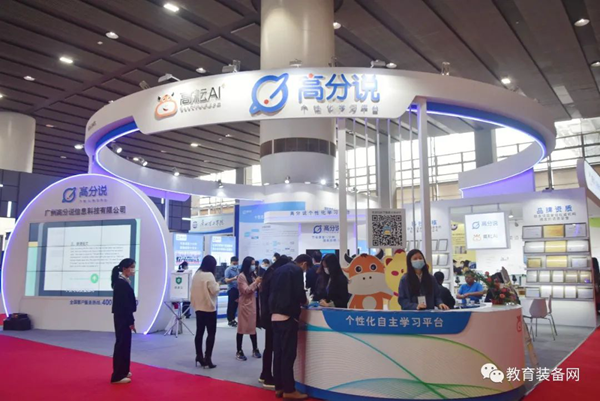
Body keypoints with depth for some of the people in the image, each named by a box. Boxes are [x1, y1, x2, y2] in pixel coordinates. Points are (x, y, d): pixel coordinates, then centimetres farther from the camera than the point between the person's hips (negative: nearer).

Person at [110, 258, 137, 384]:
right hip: (122, 318, -10)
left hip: (124, 318, 10)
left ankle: (122, 371, 29)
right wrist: (131, 321, -18)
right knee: (122, 344, -4)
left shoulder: (124, 282, 13)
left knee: (124, 343, 17)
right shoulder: (121, 284, -17)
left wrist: (130, 320, 16)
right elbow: (124, 305, -20)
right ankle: (117, 376, 2)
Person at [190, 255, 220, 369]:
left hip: (198, 307, 8)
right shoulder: (209, 275, -17)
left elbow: (194, 290, 15)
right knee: (211, 333, -1)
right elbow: (215, 291, -16)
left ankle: (199, 356, 17)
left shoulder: (196, 274, 8)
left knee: (199, 332, 12)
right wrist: (217, 284, 1)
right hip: (209, 308, -8)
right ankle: (207, 358, -4)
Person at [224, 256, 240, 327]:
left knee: (235, 305, 9)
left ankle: (233, 319, 20)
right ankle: (230, 320, 6)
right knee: (231, 305, -2)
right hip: (231, 289, -6)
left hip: (238, 289, 6)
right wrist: (234, 278, -32)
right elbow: (226, 280, -17)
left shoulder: (238, 269, 9)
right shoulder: (228, 270, -8)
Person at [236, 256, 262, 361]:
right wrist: (256, 282, -18)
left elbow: (256, 288, 14)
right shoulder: (241, 276, -11)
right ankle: (239, 352, 6)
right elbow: (246, 290, -17)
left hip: (253, 304, 7)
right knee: (242, 328, -1)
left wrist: (260, 283, -3)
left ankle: (255, 349, 18)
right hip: (245, 305, -7)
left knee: (253, 327, 10)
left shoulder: (251, 276, 12)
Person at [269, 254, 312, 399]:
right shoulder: (297, 271, -8)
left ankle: (279, 387, 16)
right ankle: (289, 390, 2)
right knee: (288, 354, -3)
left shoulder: (279, 270, 17)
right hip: (287, 315, -8)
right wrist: (303, 301, 5)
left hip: (275, 315, 8)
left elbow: (272, 291, 17)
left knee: (278, 353, 10)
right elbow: (299, 292, -15)